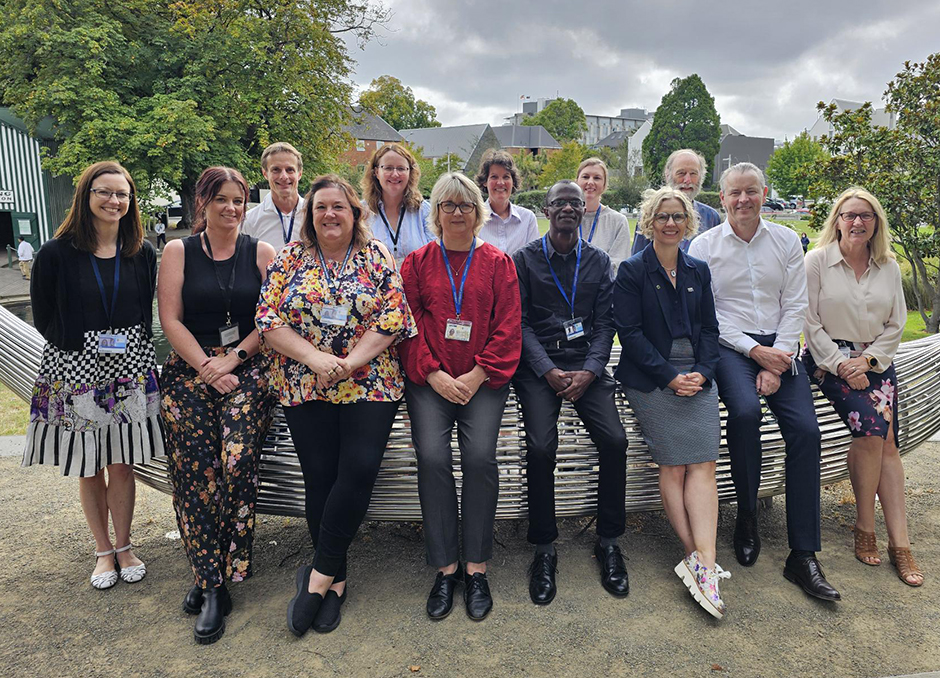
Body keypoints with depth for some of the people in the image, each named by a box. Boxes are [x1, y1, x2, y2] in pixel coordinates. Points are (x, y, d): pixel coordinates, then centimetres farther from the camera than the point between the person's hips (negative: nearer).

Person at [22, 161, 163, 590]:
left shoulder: (142, 254, 2)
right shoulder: (56, 254, -6)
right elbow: (43, 318, 1)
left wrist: (128, 349, 0)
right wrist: (83, 346, -3)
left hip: (129, 371, 1)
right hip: (75, 372, -1)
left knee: (121, 464, 8)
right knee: (88, 469, 10)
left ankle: (123, 547, 26)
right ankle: (103, 550, 27)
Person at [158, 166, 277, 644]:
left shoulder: (261, 252, 9)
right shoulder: (178, 252, 9)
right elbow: (171, 319, 2)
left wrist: (232, 359, -8)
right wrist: (208, 369, -7)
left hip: (247, 368, -1)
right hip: (189, 369, 1)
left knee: (236, 462, -17)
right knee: (195, 473, -7)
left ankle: (214, 580, -4)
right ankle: (211, 581, 4)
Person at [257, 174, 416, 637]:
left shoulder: (377, 256, 6)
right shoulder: (290, 258, 9)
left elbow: (394, 316, -2)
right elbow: (267, 318, 2)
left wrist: (350, 362, -13)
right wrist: (314, 356, -12)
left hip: (370, 384, 0)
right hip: (305, 387, 1)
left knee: (360, 469, -14)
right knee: (319, 477, -2)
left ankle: (319, 575, 0)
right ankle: (335, 579, 15)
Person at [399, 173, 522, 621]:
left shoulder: (498, 263, 10)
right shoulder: (417, 262, 12)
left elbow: (507, 328, 3)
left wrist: (476, 375, -8)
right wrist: (436, 376, -8)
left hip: (483, 379, 0)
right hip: (429, 380, 1)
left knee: (480, 457, -19)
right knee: (432, 457, -18)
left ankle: (476, 568, -2)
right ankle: (445, 568, -2)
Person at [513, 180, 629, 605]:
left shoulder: (598, 261, 14)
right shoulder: (525, 259, 7)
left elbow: (604, 323, 7)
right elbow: (521, 322, 0)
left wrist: (590, 371, -10)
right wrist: (549, 371, -13)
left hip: (586, 363, 2)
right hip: (539, 365, -2)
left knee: (615, 440, -20)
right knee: (541, 447, -23)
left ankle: (608, 541, 0)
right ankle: (544, 548, -4)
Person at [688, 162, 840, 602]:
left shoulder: (786, 241, 10)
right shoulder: (705, 245, 4)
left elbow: (795, 306, 5)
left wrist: (776, 364, -8)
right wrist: (754, 351, -12)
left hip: (779, 348, 3)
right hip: (729, 346, -2)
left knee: (806, 430, -17)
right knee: (745, 411, -32)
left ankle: (803, 556, -10)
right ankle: (746, 517, -7)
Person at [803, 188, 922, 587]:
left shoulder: (888, 267, 10)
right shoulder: (817, 261, -2)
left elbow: (896, 324, 10)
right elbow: (811, 322, -5)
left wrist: (866, 360, -6)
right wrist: (840, 364, -12)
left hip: (876, 360, 4)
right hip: (828, 357, -4)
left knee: (886, 441, -14)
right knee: (871, 427, -24)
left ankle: (899, 543, -10)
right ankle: (865, 528, -8)